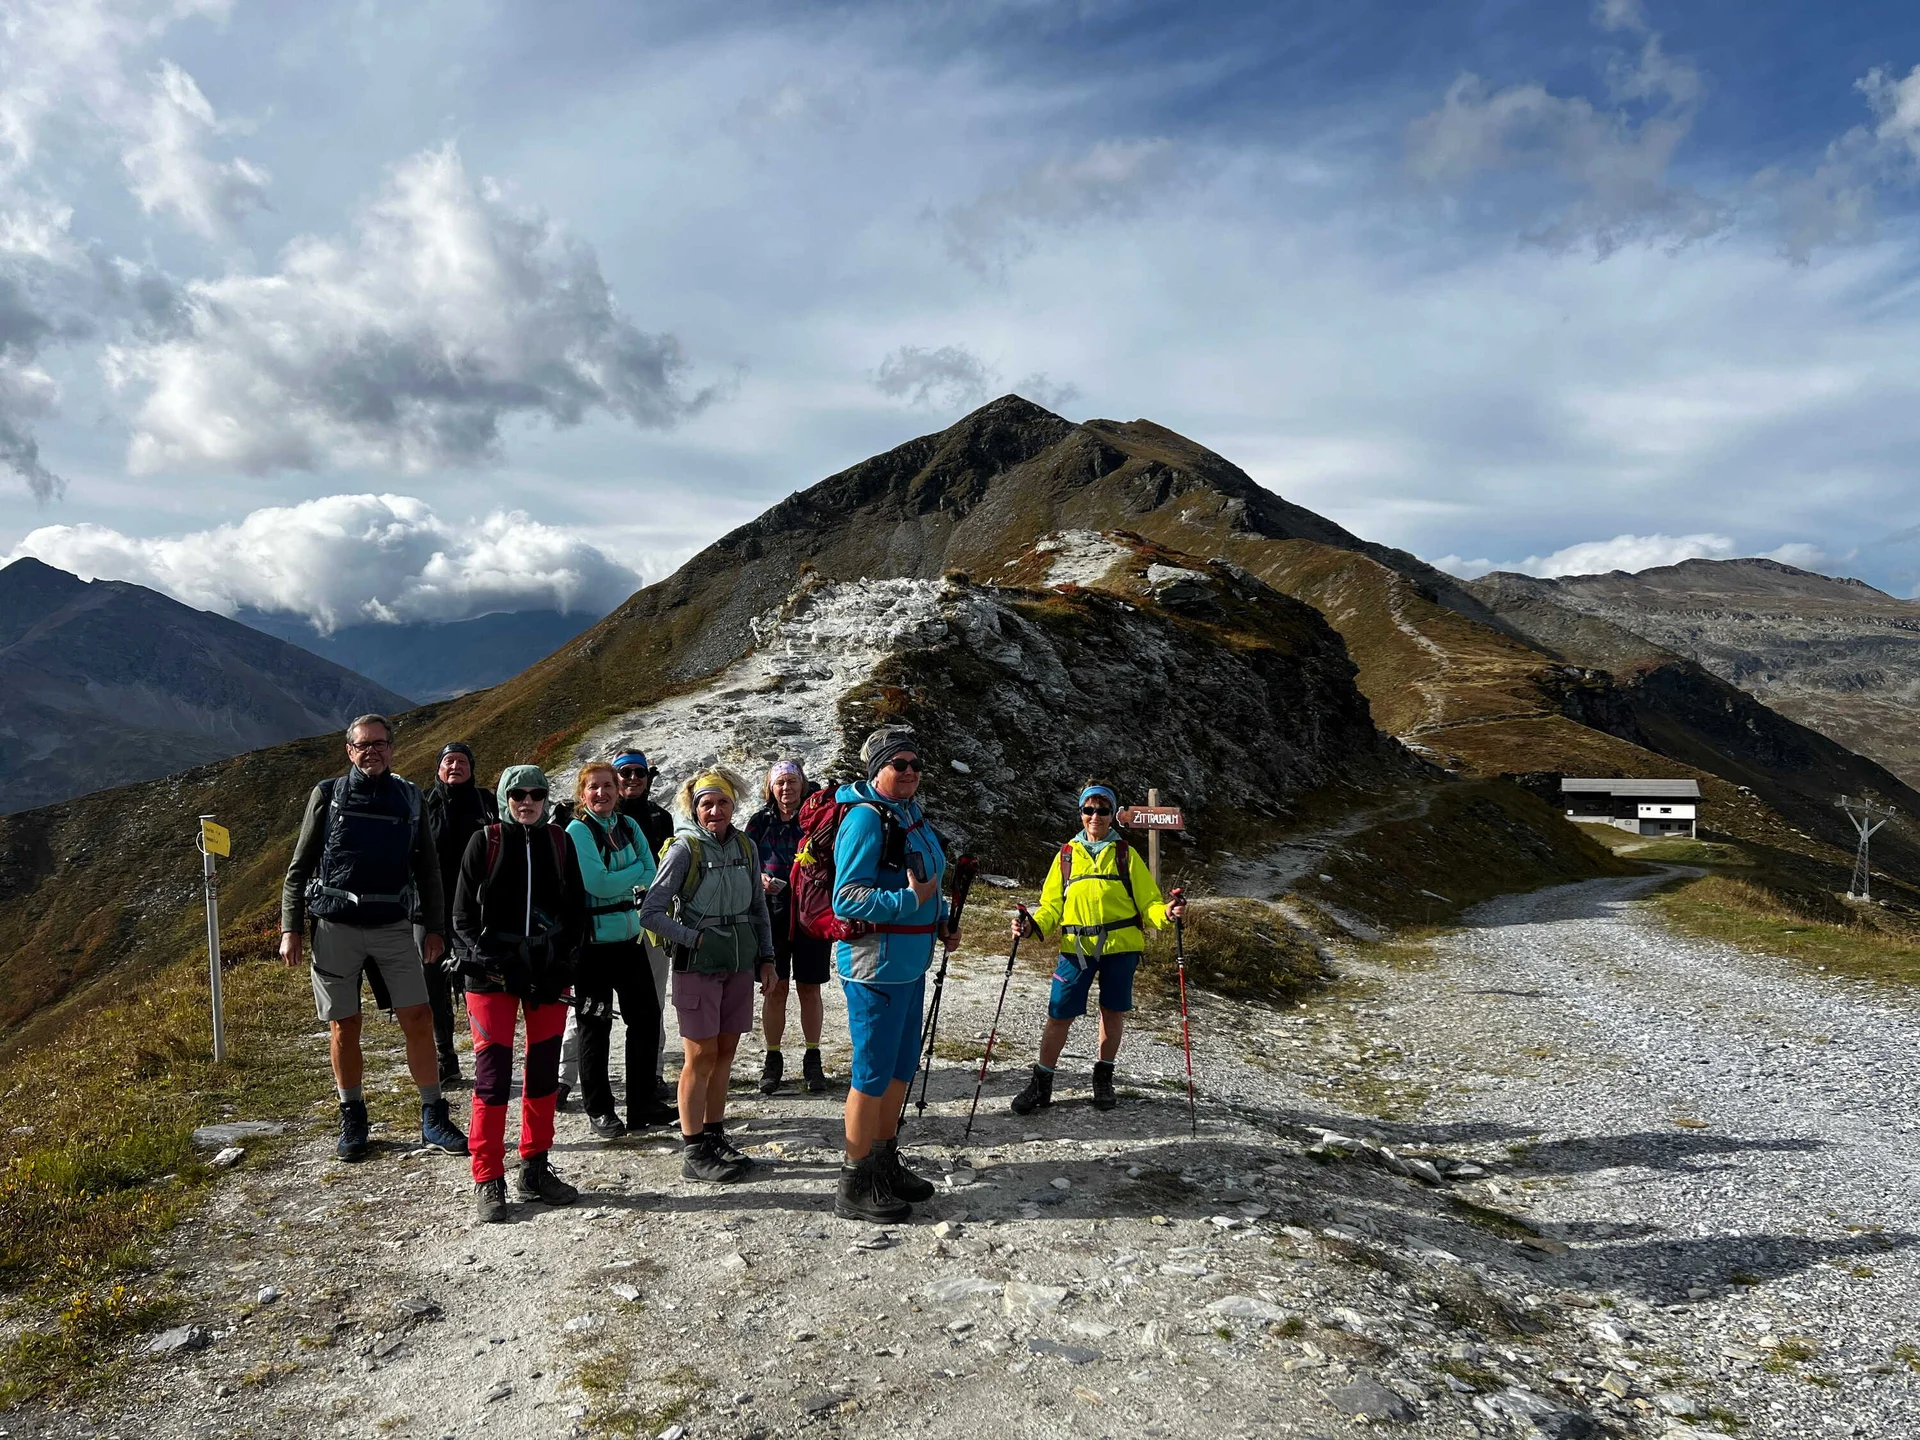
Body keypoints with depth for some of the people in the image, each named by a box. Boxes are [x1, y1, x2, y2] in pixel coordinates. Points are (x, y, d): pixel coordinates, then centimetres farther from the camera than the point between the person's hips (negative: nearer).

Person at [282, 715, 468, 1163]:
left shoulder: (408, 798, 9)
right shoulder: (328, 795, 3)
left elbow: (428, 869, 12)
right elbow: (300, 868, 5)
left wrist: (436, 927, 7)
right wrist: (291, 929, -2)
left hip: (393, 926, 1)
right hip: (335, 926, -1)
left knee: (418, 1018, -2)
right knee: (343, 1026, 5)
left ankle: (433, 1117, 9)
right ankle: (352, 1121, 22)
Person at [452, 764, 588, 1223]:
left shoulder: (559, 842, 7)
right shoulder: (485, 842, 0)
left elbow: (577, 908, 11)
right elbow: (463, 914, 2)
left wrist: (565, 962, 1)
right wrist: (484, 961, -9)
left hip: (549, 974, 3)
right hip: (493, 975, -3)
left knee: (544, 1071, 9)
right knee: (493, 1073, -5)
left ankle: (536, 1168, 22)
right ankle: (488, 1181, 6)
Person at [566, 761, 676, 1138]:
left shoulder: (628, 826, 7)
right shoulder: (577, 831, -10)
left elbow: (650, 874, 1)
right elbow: (597, 883, -18)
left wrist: (617, 880, -12)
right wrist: (634, 871, -6)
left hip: (629, 936, 6)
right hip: (593, 940, -6)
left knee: (646, 1015, 11)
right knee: (595, 1025, 3)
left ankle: (643, 1102, 24)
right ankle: (599, 1110, 17)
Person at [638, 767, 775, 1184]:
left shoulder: (746, 847, 5)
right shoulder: (685, 849, -10)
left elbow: (758, 908, 13)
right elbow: (650, 913, -12)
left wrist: (766, 958, 8)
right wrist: (693, 939, -12)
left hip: (740, 964, 5)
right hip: (698, 965, -5)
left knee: (725, 1053, 11)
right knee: (701, 1056, -1)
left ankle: (715, 1136, 23)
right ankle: (694, 1152, 7)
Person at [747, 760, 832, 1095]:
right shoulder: (760, 821, 3)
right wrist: (760, 879, -12)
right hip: (772, 915, 1)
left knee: (809, 989, 7)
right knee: (775, 989, 6)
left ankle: (813, 1061, 19)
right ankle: (773, 1060, 18)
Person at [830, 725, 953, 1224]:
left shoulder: (911, 816, 12)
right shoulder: (865, 818, -17)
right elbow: (847, 899, -22)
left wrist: (942, 921, 10)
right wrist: (910, 900, -28)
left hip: (909, 963, 9)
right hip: (875, 964, -9)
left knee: (902, 1066, 18)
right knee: (874, 1071, -1)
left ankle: (885, 1163, 34)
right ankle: (855, 1186, 12)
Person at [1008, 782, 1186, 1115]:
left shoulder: (1126, 855, 6)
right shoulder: (1067, 855, 10)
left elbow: (1148, 902, 2)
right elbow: (1052, 906, 9)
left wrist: (1167, 912, -19)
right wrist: (1033, 925, -11)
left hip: (1120, 946, 0)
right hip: (1077, 948, 0)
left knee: (1113, 1013, 9)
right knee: (1059, 1016, -1)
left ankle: (1104, 1078, 30)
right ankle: (1041, 1083, 14)